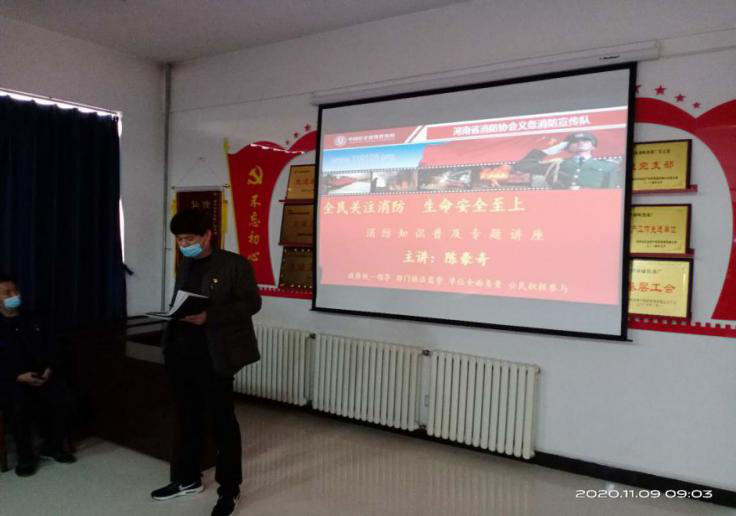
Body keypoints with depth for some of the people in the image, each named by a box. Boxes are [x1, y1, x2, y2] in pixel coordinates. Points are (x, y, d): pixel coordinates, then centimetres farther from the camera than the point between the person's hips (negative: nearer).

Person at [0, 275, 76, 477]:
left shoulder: (33, 320, 14)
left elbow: (51, 346, 14)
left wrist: (49, 368, -4)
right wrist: (18, 376, -18)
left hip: (42, 375, 4)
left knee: (64, 399, -21)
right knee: (21, 407, -32)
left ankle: (53, 447, 1)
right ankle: (26, 458, -11)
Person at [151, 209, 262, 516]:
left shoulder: (234, 264, -7)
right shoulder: (184, 266, 15)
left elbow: (251, 303, -13)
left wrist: (209, 316, -22)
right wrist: (175, 315, 2)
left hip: (213, 355, -6)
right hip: (181, 353, 7)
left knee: (223, 420, 3)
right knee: (187, 418, 17)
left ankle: (229, 489, 17)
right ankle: (187, 479, 35)